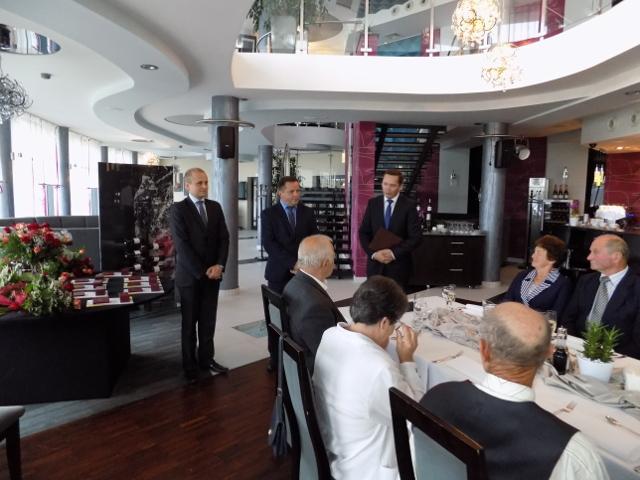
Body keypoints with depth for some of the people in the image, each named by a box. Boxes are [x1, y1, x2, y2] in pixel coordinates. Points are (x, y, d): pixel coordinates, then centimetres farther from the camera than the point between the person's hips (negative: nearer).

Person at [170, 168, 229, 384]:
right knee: (190, 322, 8)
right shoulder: (178, 209, -7)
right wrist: (202, 271, -15)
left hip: (213, 273, 4)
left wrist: (219, 265, -9)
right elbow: (182, 245, -14)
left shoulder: (215, 207, 7)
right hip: (190, 275, -4)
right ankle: (190, 365, 20)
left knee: (208, 321, 10)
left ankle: (206, 358, 24)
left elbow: (224, 238, 4)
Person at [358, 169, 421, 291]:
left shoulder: (409, 206, -5)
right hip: (375, 263, 2)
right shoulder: (373, 203, 3)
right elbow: (363, 232, 4)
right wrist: (373, 253, -10)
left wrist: (394, 253, -16)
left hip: (398, 264, -2)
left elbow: (416, 237, -7)